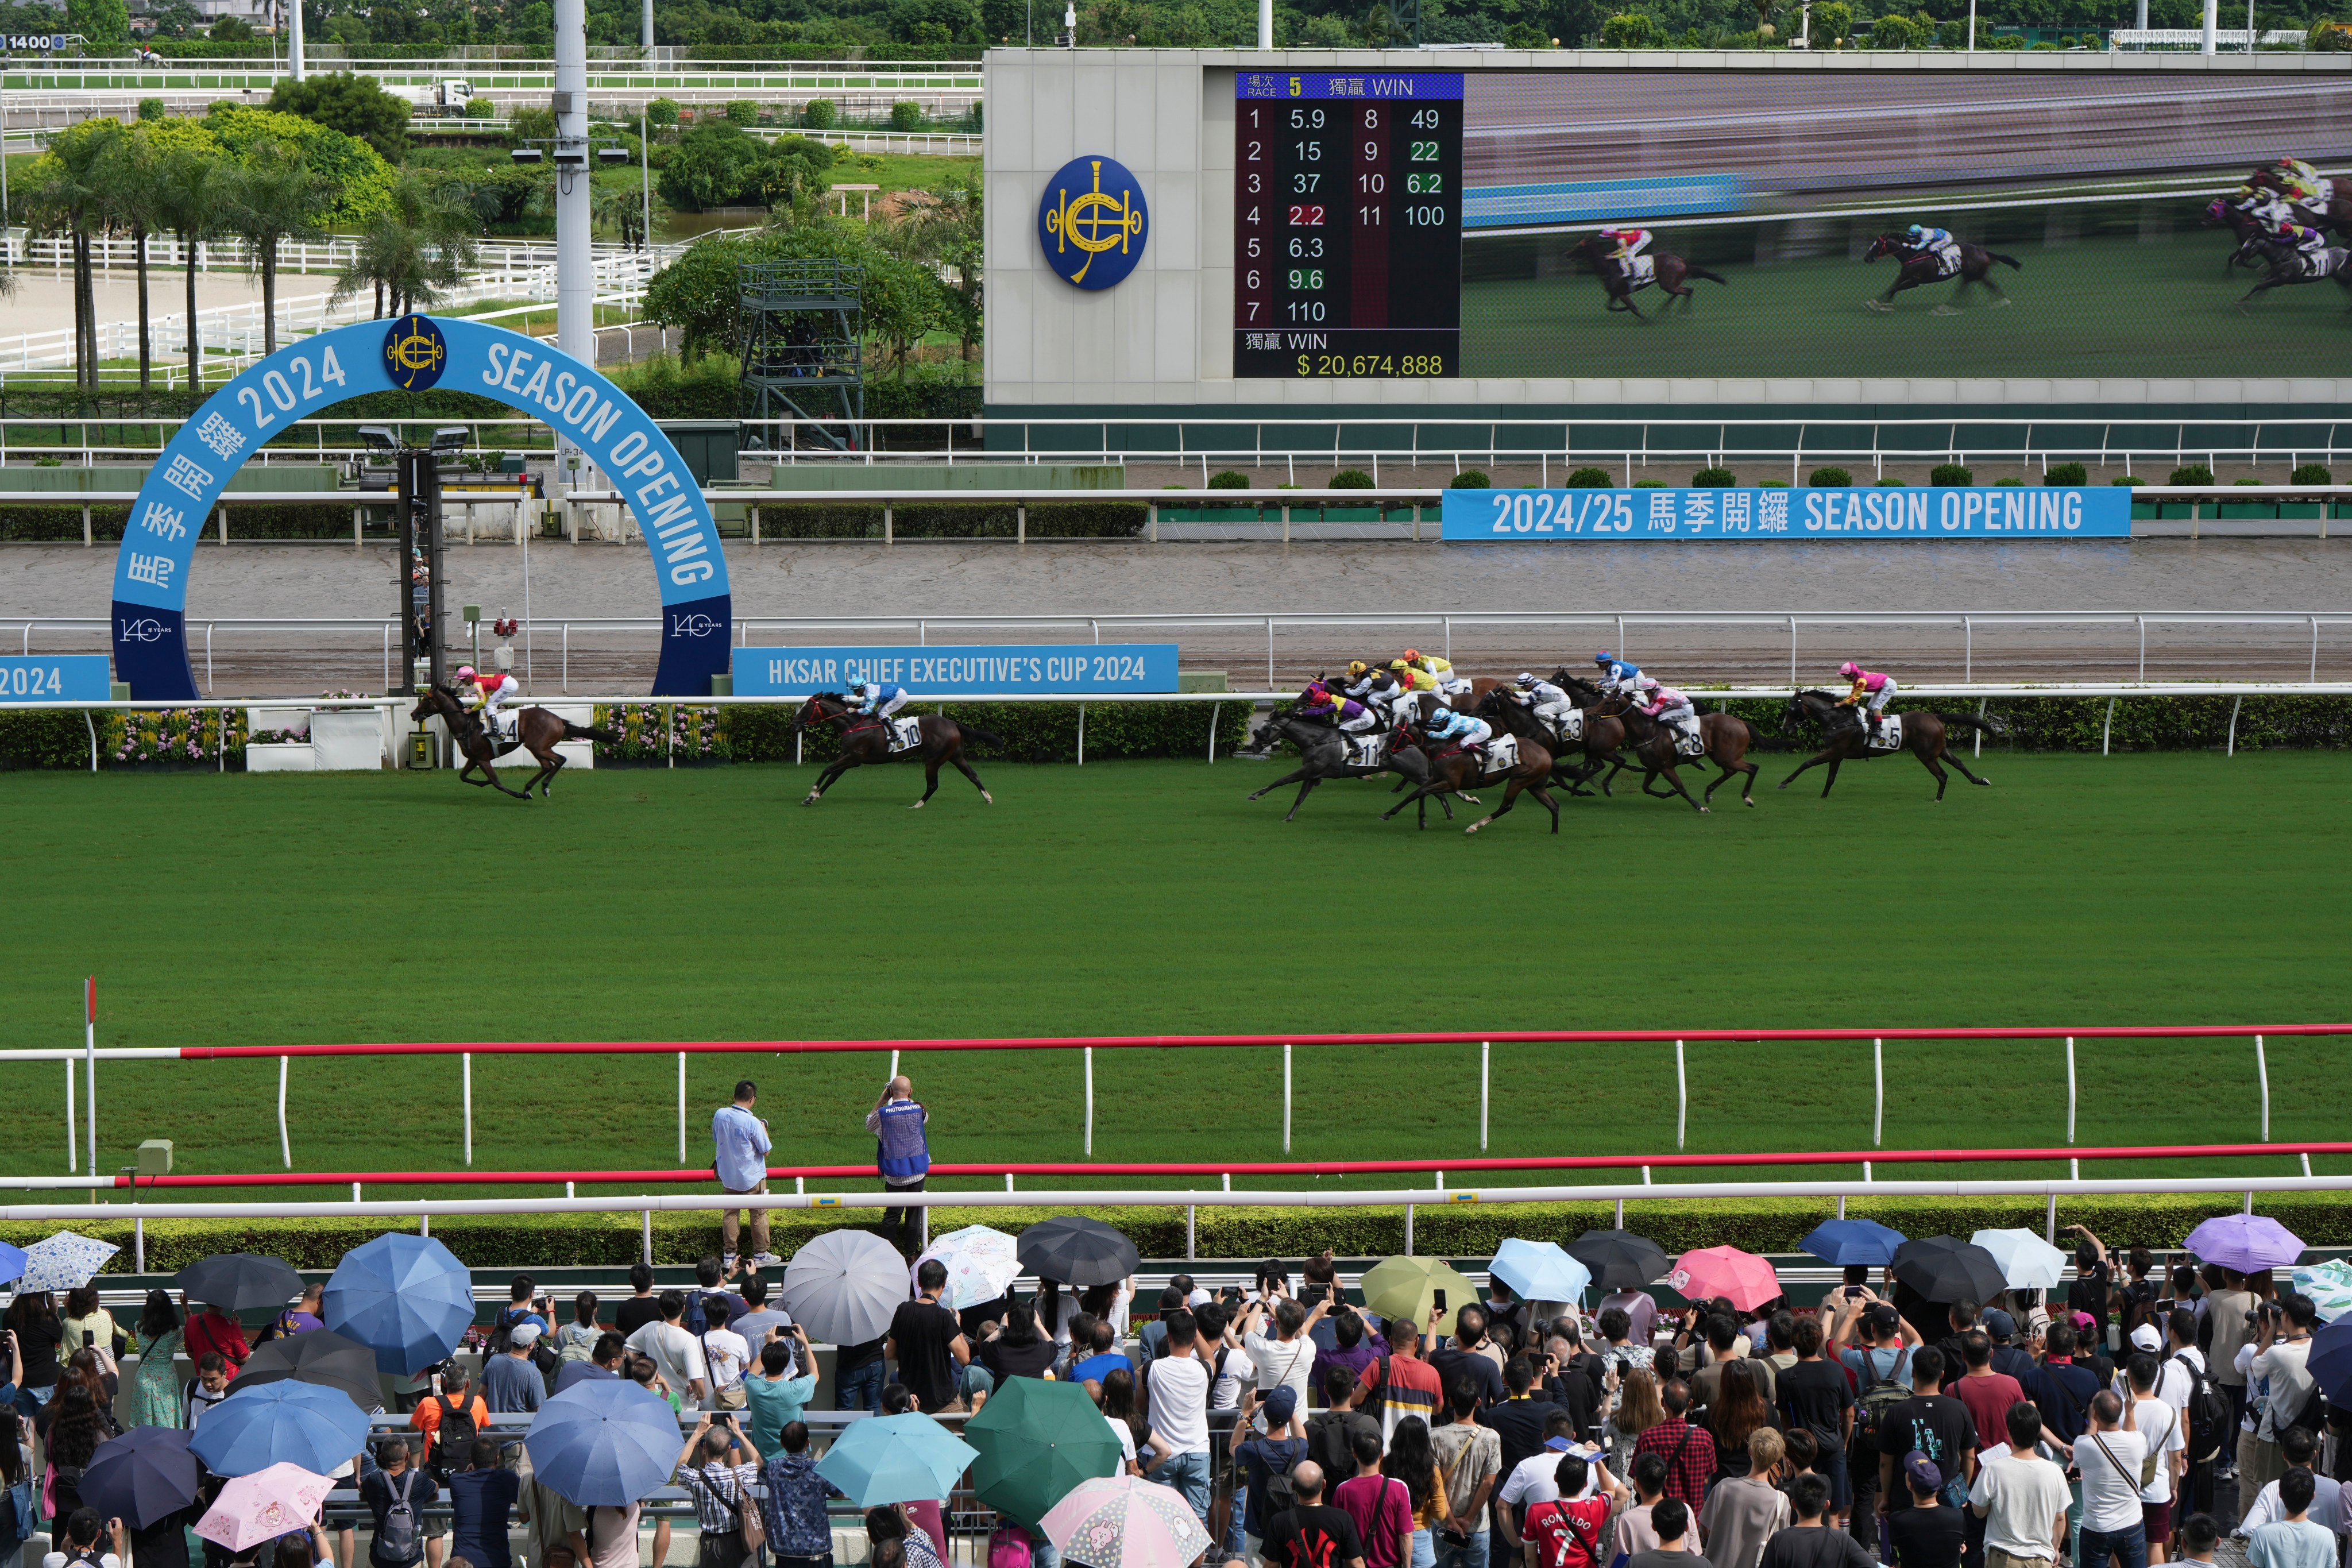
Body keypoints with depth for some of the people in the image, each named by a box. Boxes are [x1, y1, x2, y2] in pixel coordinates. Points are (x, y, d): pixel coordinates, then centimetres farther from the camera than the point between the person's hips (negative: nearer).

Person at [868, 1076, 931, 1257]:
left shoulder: (883, 1113, -12)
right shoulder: (918, 1109, -8)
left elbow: (869, 1125, 10)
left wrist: (882, 1100, 9)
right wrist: (909, 1099, 17)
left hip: (895, 1174, -1)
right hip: (917, 1171, 1)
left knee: (892, 1214, 8)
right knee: (914, 1213, 11)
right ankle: (911, 1253, 17)